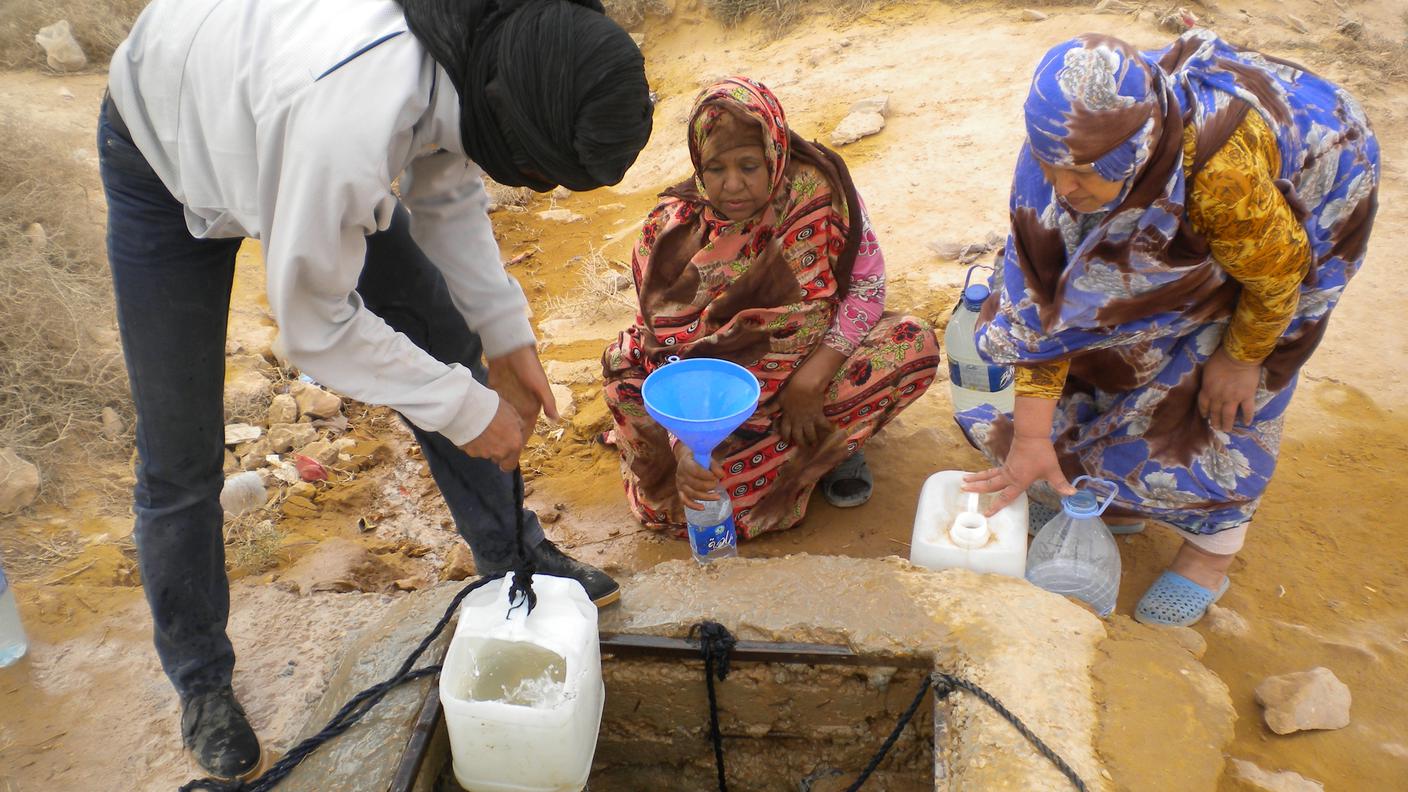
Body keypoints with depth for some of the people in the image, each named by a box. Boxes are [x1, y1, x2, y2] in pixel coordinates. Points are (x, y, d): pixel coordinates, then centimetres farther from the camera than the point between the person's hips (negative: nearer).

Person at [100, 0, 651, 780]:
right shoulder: (344, 118, -46)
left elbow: (447, 197, -4)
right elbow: (312, 325, -31)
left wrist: (507, 336, -9)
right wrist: (466, 409, -24)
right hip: (170, 155, -6)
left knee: (448, 343, 3)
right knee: (180, 460, 1)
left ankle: (515, 558, 23)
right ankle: (199, 679, 25)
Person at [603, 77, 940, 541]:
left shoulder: (818, 189, -17)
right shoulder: (673, 233, -18)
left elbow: (867, 285, -12)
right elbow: (672, 353, -20)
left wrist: (813, 375, -24)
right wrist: (685, 446, -35)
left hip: (814, 363, 0)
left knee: (916, 345, -26)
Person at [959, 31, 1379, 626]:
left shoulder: (1221, 171, -46)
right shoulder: (1058, 159, -31)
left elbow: (1278, 269, -26)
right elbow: (1043, 299, -27)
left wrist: (1241, 357, -10)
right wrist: (1030, 436, -26)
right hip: (1169, 220, 5)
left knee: (1223, 385, -5)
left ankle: (1212, 546, 17)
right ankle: (1116, 494, 28)